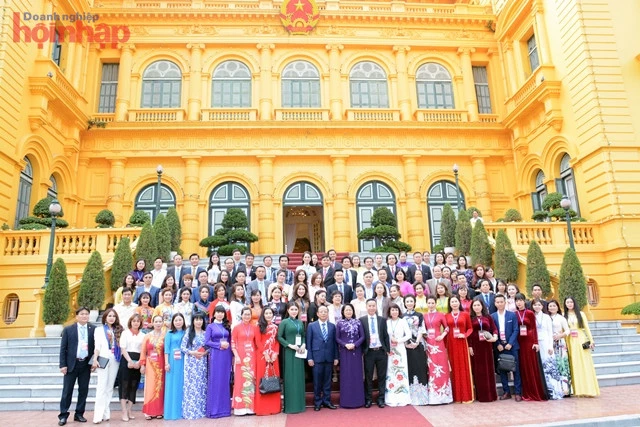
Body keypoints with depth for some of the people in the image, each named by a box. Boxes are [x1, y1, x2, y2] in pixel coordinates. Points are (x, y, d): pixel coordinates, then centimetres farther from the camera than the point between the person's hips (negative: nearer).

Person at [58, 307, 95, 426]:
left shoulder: (93, 329, 2)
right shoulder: (68, 329, 0)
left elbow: (96, 346, 4)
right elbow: (63, 348, 0)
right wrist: (62, 365, -6)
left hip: (86, 364, 2)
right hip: (71, 364, -1)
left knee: (83, 390, 7)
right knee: (67, 390, 3)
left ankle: (79, 414, 18)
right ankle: (63, 415, 13)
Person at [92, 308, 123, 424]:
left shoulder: (118, 330, 15)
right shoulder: (99, 329, 7)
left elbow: (120, 346, 12)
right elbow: (97, 346, 0)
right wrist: (95, 360, -11)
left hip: (115, 360, 3)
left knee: (110, 387, 4)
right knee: (102, 386, -9)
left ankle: (106, 413, 9)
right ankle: (98, 415, -9)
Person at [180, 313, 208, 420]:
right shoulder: (188, 334, 1)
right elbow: (182, 347, -2)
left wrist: (205, 353, -11)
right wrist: (192, 352, -14)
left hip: (202, 362, 2)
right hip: (191, 362, -2)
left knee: (202, 385, 4)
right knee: (191, 384, -4)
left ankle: (202, 410, 12)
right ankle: (190, 411, 3)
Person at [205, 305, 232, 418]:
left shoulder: (227, 326, 14)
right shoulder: (210, 326, 3)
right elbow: (207, 342, -5)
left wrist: (227, 345, -3)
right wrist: (219, 345, -13)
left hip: (227, 356, 4)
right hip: (215, 355, -4)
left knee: (225, 380, 5)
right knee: (215, 380, -3)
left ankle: (225, 408, 12)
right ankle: (214, 409, 5)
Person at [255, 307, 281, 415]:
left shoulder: (275, 327, 13)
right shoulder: (260, 326, 2)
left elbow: (277, 341, 9)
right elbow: (258, 342, -5)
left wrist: (275, 353, -5)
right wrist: (265, 353, -13)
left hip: (273, 356, 4)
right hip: (263, 356, -3)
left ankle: (274, 406, 12)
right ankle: (263, 408, 4)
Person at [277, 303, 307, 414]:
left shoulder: (300, 322, 12)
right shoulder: (284, 322, -2)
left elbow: (304, 336, 14)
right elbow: (279, 337, -7)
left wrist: (303, 345, -4)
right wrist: (290, 345, -15)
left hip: (300, 352, 5)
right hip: (289, 352, -5)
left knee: (299, 377, 8)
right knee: (290, 377, -1)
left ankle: (300, 404, 16)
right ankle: (290, 405, 6)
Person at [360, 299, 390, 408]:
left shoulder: (382, 319, 5)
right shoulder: (362, 320, -1)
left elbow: (386, 336, 6)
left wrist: (388, 350, 1)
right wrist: (362, 351, -5)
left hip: (381, 351, 2)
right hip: (368, 352, -1)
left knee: (382, 376, 8)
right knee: (368, 377, 6)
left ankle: (381, 399, 18)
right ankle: (368, 399, 17)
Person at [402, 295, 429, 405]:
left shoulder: (419, 315, 8)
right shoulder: (402, 316, 9)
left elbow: (421, 330, 0)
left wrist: (417, 342, -13)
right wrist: (406, 343, -10)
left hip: (418, 345, -1)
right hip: (406, 345, 1)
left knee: (420, 368, -3)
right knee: (409, 368, 0)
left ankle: (421, 395, 3)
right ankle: (411, 395, 5)